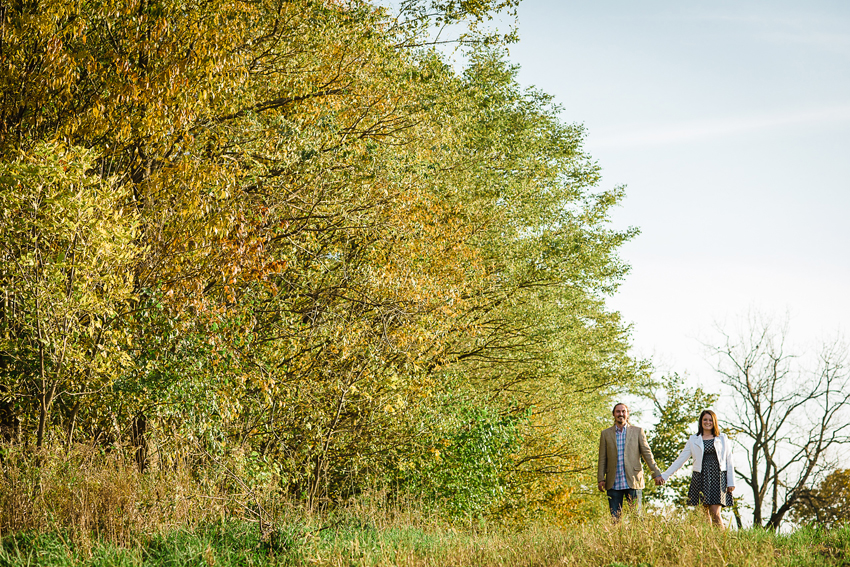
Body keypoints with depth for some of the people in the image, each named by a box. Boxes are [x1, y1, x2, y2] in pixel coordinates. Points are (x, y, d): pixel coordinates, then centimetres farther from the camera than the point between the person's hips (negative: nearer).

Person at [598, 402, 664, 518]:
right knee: (614, 517, 0)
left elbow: (647, 454, 7)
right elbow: (602, 459, 9)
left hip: (633, 482, -1)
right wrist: (601, 479, 2)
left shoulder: (637, 431, 7)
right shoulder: (606, 434, 10)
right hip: (613, 484, 1)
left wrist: (656, 474, 2)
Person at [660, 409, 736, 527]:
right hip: (700, 478, 2)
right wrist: (664, 476, 6)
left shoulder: (722, 439, 10)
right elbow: (680, 459, 11)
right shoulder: (694, 440, 11)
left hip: (718, 478, -1)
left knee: (715, 513, -12)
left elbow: (729, 462, 9)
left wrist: (731, 482, 2)